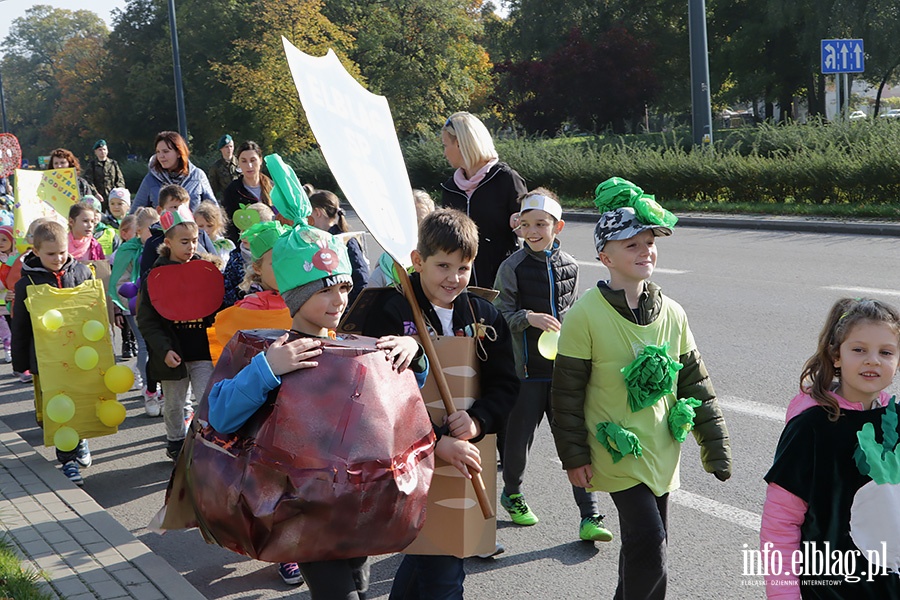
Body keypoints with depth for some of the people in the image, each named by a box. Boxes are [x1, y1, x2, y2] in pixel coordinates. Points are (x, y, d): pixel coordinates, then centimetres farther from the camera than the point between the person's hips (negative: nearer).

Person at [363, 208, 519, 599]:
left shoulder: (485, 316, 5)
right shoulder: (390, 316, -11)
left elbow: (505, 384, 4)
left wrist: (478, 421, -17)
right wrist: (438, 441, -25)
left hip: (468, 458, 5)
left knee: (431, 555, 20)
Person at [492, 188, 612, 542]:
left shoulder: (569, 266, 7)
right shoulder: (512, 267, -5)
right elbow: (500, 315, -8)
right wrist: (528, 318, -24)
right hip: (527, 369, -2)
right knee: (519, 438, 9)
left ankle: (590, 517, 4)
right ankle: (512, 493, 37)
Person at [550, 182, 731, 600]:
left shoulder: (672, 314, 2)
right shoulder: (585, 315, -15)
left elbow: (695, 382, 9)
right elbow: (566, 393, -10)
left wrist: (714, 445, 9)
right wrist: (574, 456, -9)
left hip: (662, 451, 6)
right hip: (618, 452, -6)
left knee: (648, 543, 14)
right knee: (648, 543, -11)